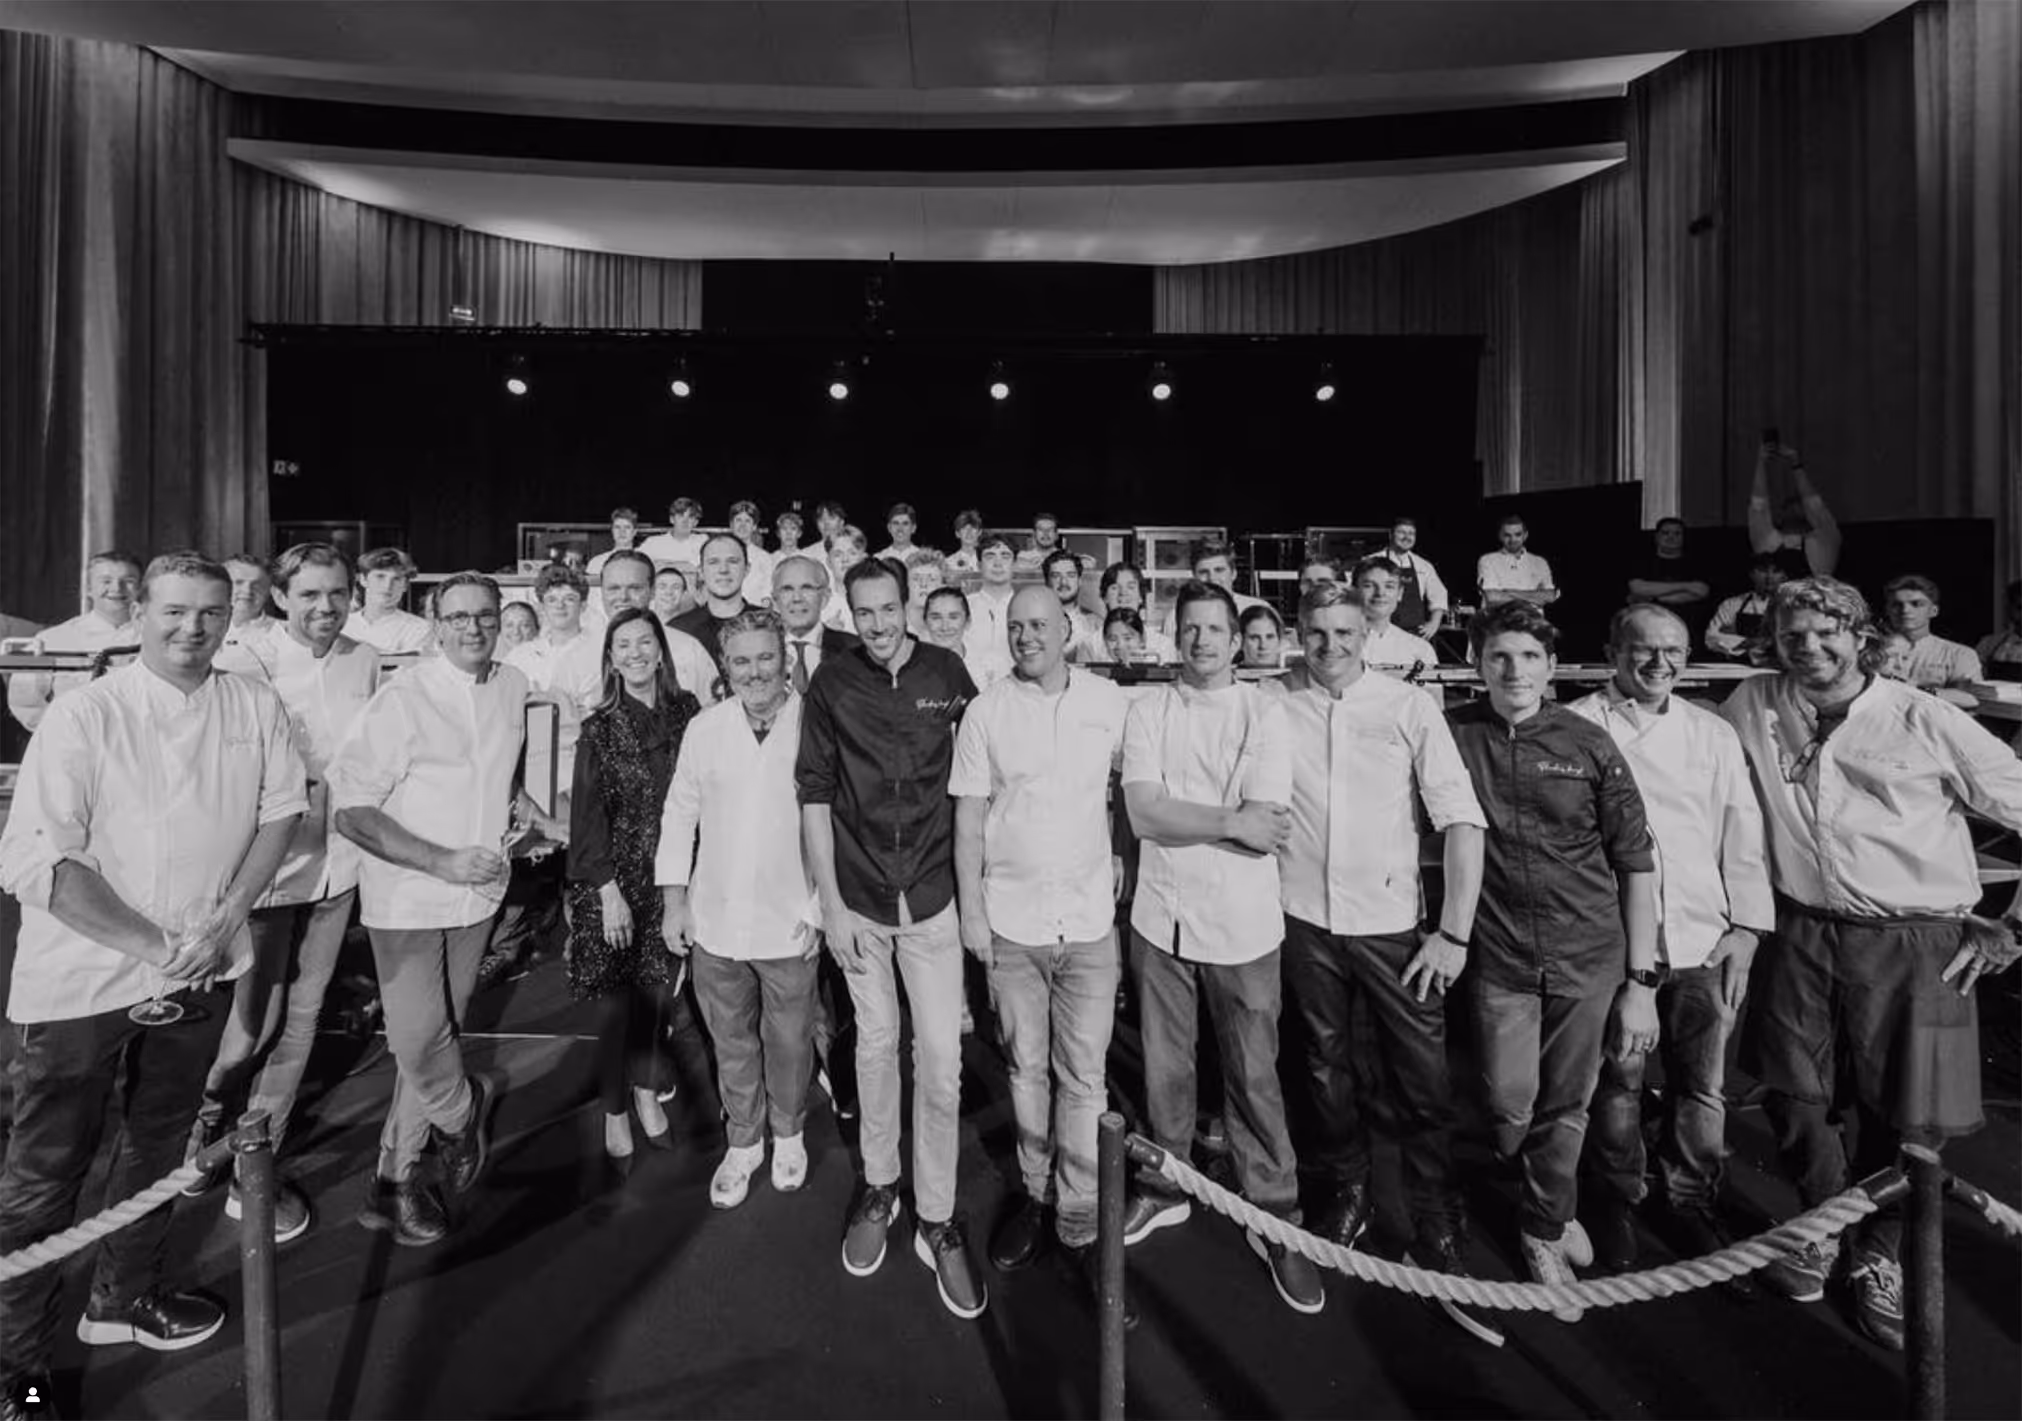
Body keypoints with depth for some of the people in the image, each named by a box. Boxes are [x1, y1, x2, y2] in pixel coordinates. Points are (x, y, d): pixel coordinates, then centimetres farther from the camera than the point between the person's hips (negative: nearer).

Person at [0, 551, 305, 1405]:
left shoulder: (255, 709, -2)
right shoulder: (84, 717, -14)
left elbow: (280, 811, 2)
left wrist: (224, 920, -9)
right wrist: (151, 945, -19)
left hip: (200, 975, 4)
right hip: (83, 981, -4)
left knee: (160, 1146, 21)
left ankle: (124, 1296, 42)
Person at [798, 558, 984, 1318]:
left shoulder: (949, 673, -3)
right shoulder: (832, 683, -4)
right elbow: (814, 794, -2)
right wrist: (830, 902, -6)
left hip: (933, 893, 0)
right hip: (858, 897, 0)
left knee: (941, 1057, 3)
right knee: (876, 1041, 15)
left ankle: (937, 1218, 22)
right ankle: (879, 1186, 37)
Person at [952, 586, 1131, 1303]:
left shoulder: (1110, 702, 0)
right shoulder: (986, 711, -2)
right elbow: (969, 815, -1)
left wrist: (1125, 857, 4)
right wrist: (970, 908, -3)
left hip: (1090, 919, 0)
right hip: (1010, 920, 0)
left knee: (1083, 1075, 6)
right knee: (1026, 1067, 15)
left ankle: (1080, 1221, 22)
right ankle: (1037, 1192, 35)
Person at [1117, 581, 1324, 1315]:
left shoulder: (1264, 710, -4)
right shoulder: (1148, 708, 0)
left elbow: (1266, 825, -14)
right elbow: (1142, 813, -12)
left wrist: (1176, 815, -13)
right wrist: (1230, 822, -17)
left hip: (1242, 924, -2)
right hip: (1160, 918, 2)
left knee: (1254, 1077, 9)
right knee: (1165, 1068, 17)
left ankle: (1276, 1220, 28)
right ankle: (1165, 1187, 39)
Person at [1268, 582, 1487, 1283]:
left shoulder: (1409, 707, -8)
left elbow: (1463, 821, -9)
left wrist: (1455, 933, -11)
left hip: (1392, 920, -1)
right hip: (1305, 916, 2)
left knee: (1423, 1078, 5)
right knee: (1326, 1065, 17)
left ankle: (1437, 1222, 29)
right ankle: (1347, 1192, 38)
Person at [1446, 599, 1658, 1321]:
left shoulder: (1588, 742, -4)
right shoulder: (1453, 732, -5)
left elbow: (1637, 862, -1)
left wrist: (1641, 980, -3)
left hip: (1590, 956, 1)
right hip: (1501, 958, 0)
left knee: (1567, 1105, 10)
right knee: (1510, 1106, 2)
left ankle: (1544, 1226, 37)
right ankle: (1553, 1208, 36)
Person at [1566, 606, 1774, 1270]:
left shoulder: (1714, 734, 12)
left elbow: (1742, 835, 11)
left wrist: (1745, 928, 4)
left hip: (1705, 939, 4)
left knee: (1704, 1086, 10)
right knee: (1617, 1080, 4)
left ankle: (1690, 1201, 31)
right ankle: (1618, 1202, 24)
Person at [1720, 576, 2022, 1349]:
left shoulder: (1927, 723, -9)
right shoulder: (1752, 707, -2)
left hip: (1913, 945, -2)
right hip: (1800, 935, 2)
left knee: (1902, 1117, 9)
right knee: (1794, 1099, 11)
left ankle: (1877, 1258, 34)